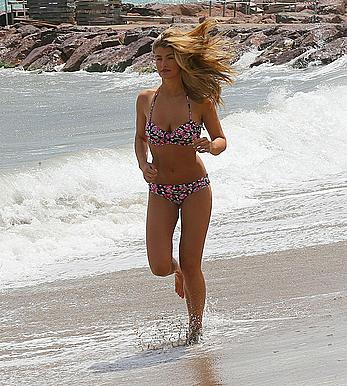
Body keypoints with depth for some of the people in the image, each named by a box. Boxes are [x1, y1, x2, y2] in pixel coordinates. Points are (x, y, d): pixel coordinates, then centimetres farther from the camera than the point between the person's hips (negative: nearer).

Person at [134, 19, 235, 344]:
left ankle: (196, 326, 21)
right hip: (160, 192, 2)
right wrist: (144, 166, -7)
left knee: (191, 265, -1)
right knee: (159, 267, -10)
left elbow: (221, 140, 2)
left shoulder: (200, 100, -8)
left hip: (196, 189, -2)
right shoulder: (146, 99, -2)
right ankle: (178, 271, 28)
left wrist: (209, 146, -22)